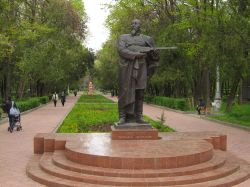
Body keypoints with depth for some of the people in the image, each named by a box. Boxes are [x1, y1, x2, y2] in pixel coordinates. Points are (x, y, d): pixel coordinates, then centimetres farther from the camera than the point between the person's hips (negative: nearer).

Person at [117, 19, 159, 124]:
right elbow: (121, 50, -6)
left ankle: (138, 116, 2)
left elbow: (152, 54, 19)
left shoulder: (146, 39, 17)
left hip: (140, 68, 2)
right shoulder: (123, 38, 11)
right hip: (126, 67, -1)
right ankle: (122, 117, -4)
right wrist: (136, 55, -16)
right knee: (125, 92, -5)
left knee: (139, 92, -1)